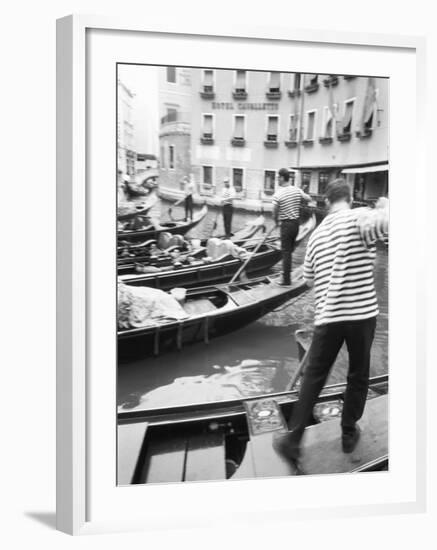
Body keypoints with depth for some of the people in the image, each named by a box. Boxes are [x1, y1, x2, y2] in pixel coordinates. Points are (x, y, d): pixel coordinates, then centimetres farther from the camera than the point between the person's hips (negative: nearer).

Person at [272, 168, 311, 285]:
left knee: (286, 251, 0)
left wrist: (276, 222, 8)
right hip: (296, 222, 6)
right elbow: (309, 199, 9)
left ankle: (287, 280, 2)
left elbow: (275, 213, -11)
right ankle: (287, 271, 32)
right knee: (290, 249, 20)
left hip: (286, 224, -6)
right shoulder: (297, 190, -1)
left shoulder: (278, 194, -16)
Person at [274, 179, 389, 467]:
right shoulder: (358, 218, -6)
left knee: (314, 376, 11)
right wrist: (385, 206, -10)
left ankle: (293, 440, 10)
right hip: (362, 312, -4)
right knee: (358, 376, 15)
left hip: (328, 315, 4)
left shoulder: (317, 233, 12)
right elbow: (385, 221, -29)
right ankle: (349, 434, 30)